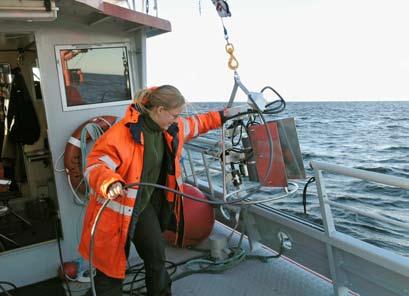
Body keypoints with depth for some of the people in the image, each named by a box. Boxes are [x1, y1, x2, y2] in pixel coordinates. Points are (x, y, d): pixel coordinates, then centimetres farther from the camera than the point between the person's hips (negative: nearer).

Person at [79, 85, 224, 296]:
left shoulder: (170, 128, -1)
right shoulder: (122, 133, -27)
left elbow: (194, 124, 19)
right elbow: (95, 165, -28)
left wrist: (221, 117, 21)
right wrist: (111, 183, -48)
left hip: (146, 205, 7)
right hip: (118, 210, -6)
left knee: (157, 257, 15)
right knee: (111, 266, 7)